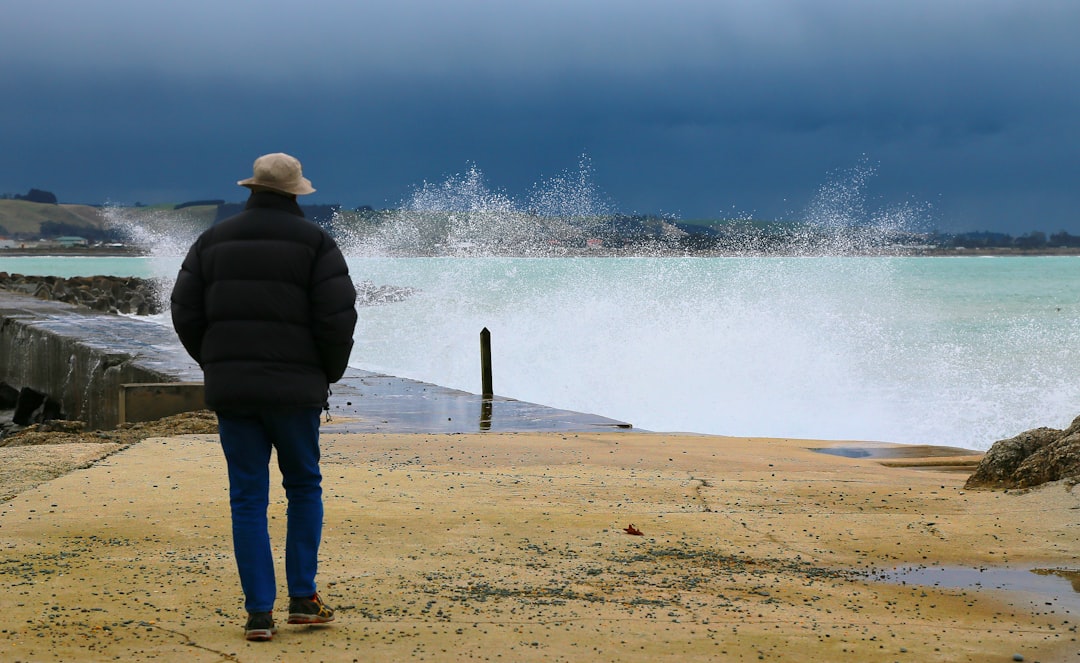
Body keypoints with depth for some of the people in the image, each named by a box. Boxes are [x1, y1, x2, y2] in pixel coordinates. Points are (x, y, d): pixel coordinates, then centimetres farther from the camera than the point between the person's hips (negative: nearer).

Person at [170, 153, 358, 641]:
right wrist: (329, 373, 7)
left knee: (247, 498, 5)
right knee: (304, 488, 15)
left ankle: (259, 613, 2)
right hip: (295, 388, -2)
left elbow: (186, 313, 4)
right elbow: (338, 317, -9)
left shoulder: (214, 241, 7)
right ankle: (303, 598, 13)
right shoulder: (314, 242, -3)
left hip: (230, 388, 2)